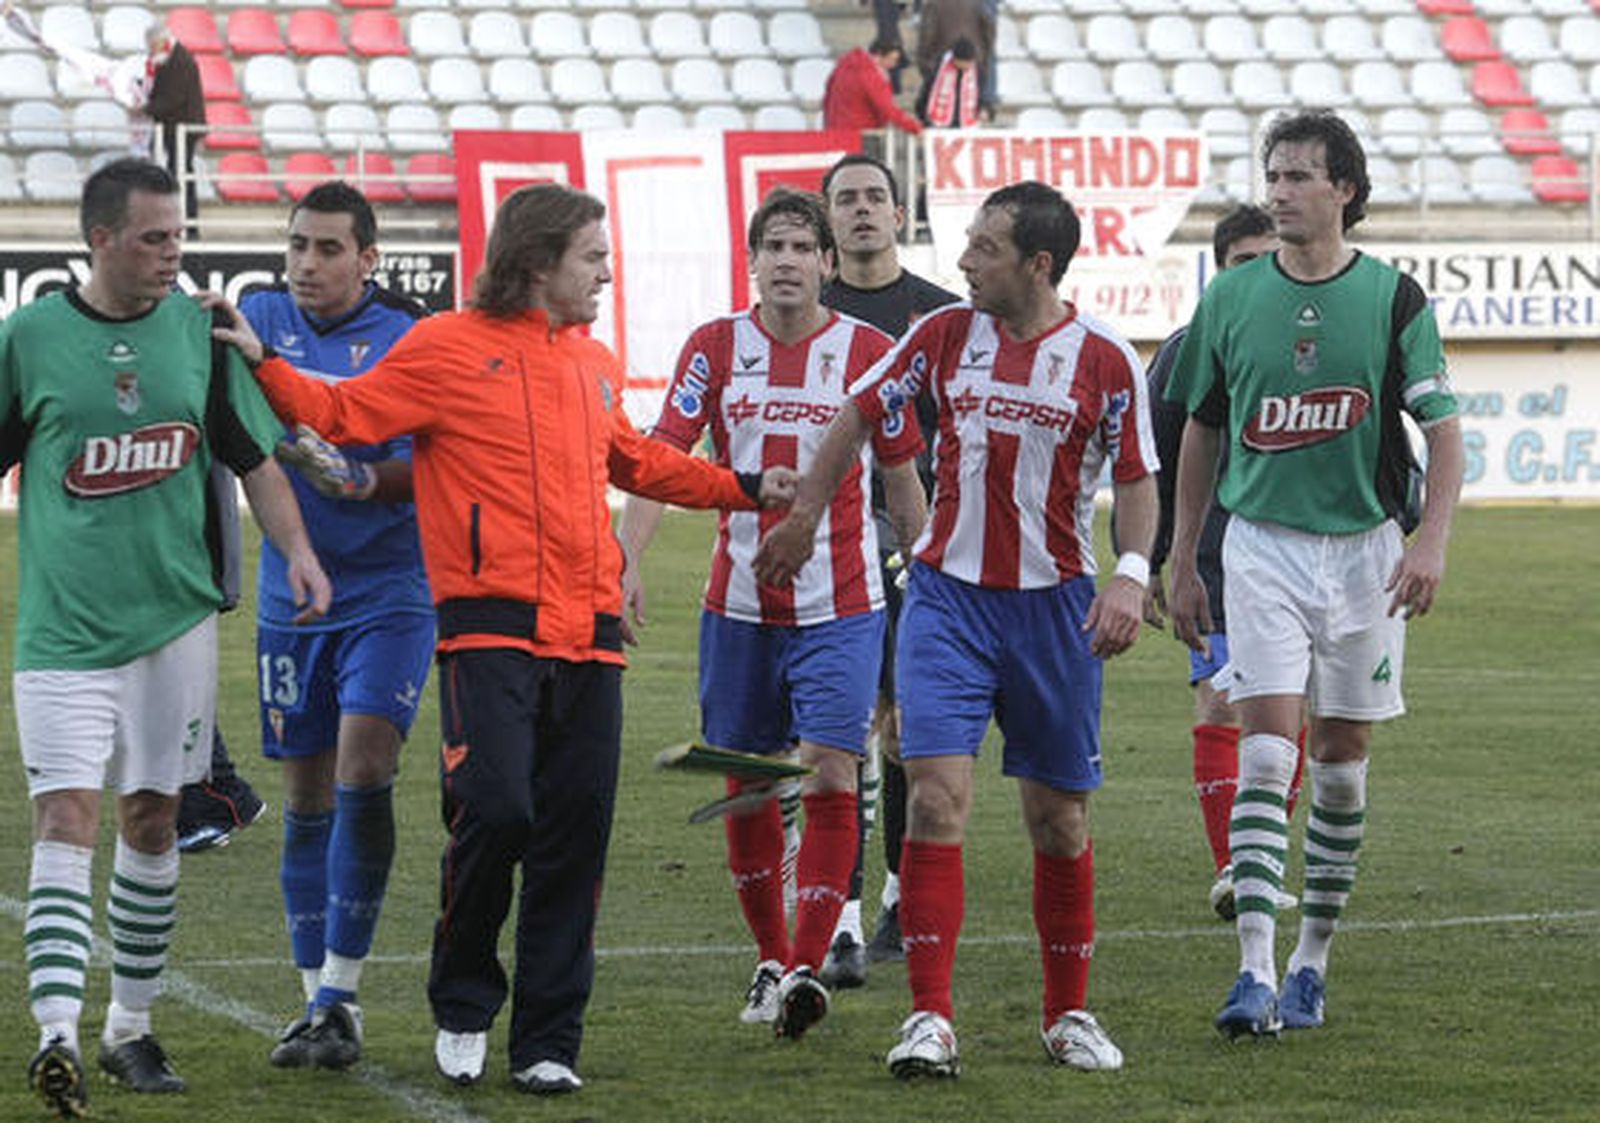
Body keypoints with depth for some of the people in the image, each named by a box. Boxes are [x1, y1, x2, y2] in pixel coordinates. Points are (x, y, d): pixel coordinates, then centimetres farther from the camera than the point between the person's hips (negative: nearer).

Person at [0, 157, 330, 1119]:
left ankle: (132, 1028, 21)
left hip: (176, 615, 3)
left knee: (152, 821, 9)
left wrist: (298, 550, -3)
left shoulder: (199, 329, 4)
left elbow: (256, 457, 10)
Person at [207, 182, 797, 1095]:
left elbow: (636, 462, 36)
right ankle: (463, 1009, 7)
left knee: (576, 836, 2)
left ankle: (549, 1042, 9)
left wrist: (744, 489, 38)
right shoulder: (449, 349, 1)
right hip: (492, 630, -6)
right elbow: (343, 413, -1)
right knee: (495, 811, -16)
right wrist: (261, 362, -14)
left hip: (588, 638, 6)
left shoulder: (595, 364, 20)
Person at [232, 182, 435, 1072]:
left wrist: (357, 477, -26)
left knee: (363, 772, -15)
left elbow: (430, 470, -9)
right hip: (292, 597, 3)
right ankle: (317, 999, 16)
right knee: (307, 797, 8)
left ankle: (342, 994, -8)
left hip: (389, 592, -3)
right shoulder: (262, 319, 5)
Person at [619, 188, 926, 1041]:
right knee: (746, 785, 9)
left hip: (841, 606, -2)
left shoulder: (866, 352, -1)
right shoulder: (715, 347, 1)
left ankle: (808, 966, -14)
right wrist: (625, 560, -18)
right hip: (738, 605, 2)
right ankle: (771, 960, 24)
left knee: (831, 776, -13)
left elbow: (902, 478, 7)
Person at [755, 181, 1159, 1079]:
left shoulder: (1104, 359, -5)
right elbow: (860, 415, 13)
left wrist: (1132, 576, -14)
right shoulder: (946, 334, 1)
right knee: (938, 794, -13)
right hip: (948, 593, 1)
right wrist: (804, 518, 17)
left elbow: (1137, 479, 0)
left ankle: (1070, 1013, 23)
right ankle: (931, 1019, -12)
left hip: (1054, 602, -1)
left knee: (1060, 817, 7)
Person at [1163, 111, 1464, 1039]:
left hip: (1364, 547, 0)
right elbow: (1201, 433, 12)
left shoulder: (1394, 298, -3)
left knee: (1342, 759, 7)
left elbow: (1444, 430, -3)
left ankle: (1314, 959, 20)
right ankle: (1256, 972, -17)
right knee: (1267, 752, -12)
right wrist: (1182, 564, 12)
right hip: (1262, 545, 0)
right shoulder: (1232, 299, 2)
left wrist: (1432, 542, -17)